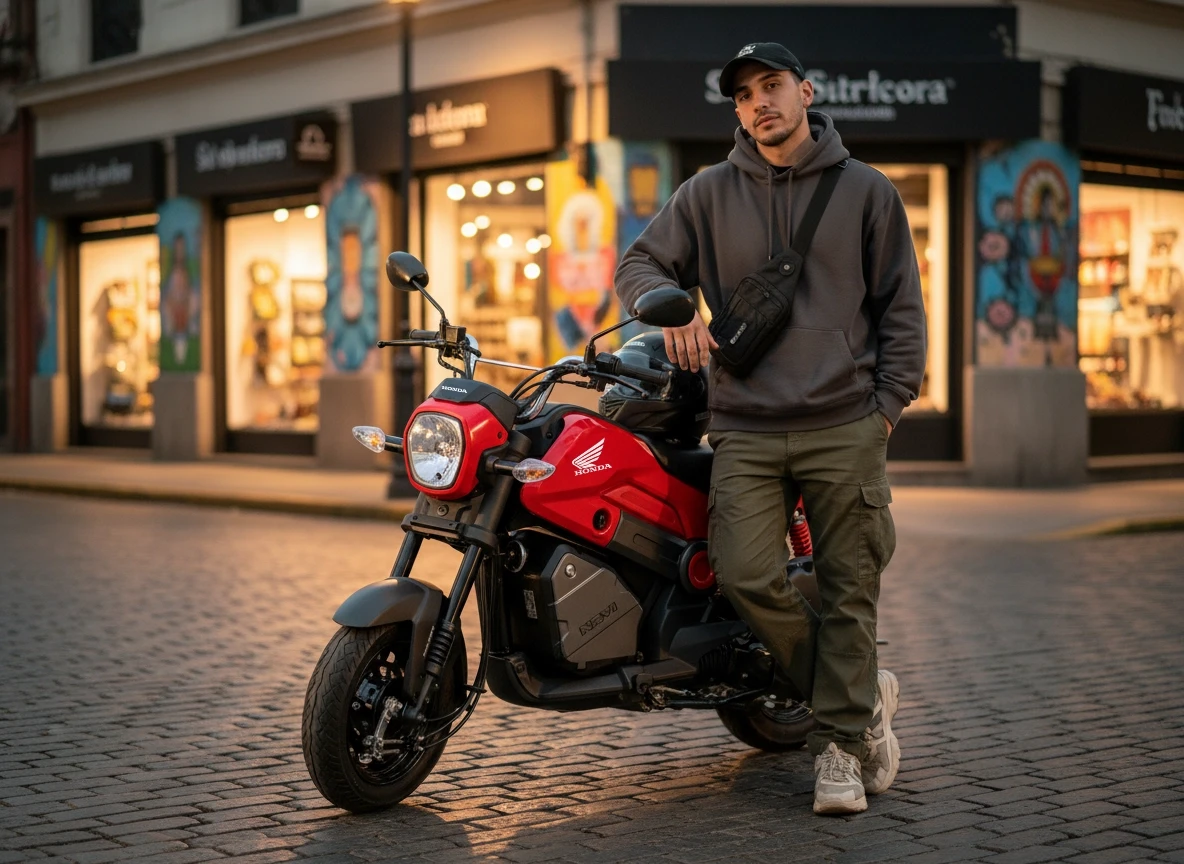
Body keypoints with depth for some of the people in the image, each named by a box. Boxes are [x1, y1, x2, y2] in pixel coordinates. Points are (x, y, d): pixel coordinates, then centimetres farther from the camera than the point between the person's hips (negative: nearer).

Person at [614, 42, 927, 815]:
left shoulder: (866, 191, 8)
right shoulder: (710, 194, 11)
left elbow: (901, 309, 9)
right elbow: (641, 263, 13)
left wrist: (887, 407, 1)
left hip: (845, 430, -1)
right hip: (746, 430, 1)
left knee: (848, 590, -1)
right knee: (747, 576, -12)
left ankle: (840, 744, 11)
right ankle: (862, 694, 8)